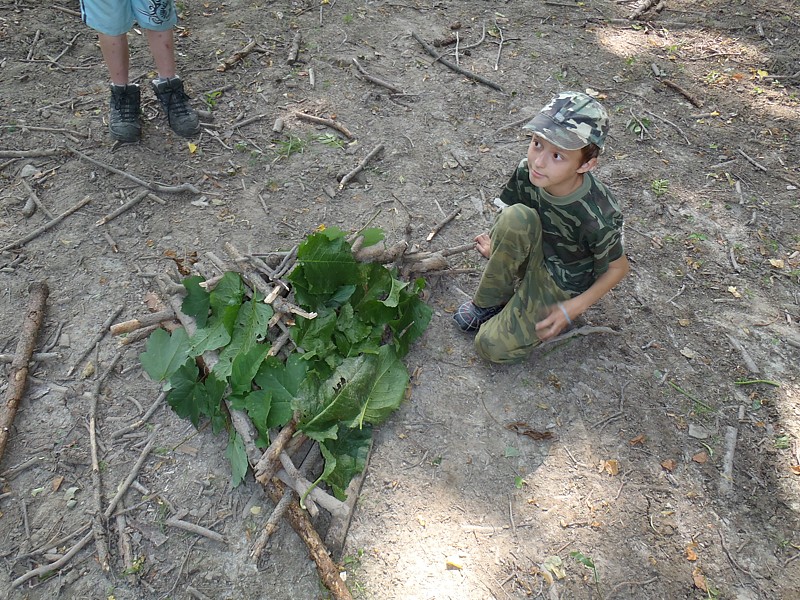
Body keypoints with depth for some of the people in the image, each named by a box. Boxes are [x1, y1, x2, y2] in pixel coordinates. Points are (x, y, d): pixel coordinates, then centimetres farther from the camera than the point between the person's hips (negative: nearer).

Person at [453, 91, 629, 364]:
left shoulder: (599, 217, -32)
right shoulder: (527, 172, -19)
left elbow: (618, 268, -13)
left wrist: (573, 308, -18)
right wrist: (498, 244, -13)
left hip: (561, 284, -4)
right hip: (531, 258, 4)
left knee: (493, 347, -19)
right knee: (515, 217, -32)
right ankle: (489, 301, -11)